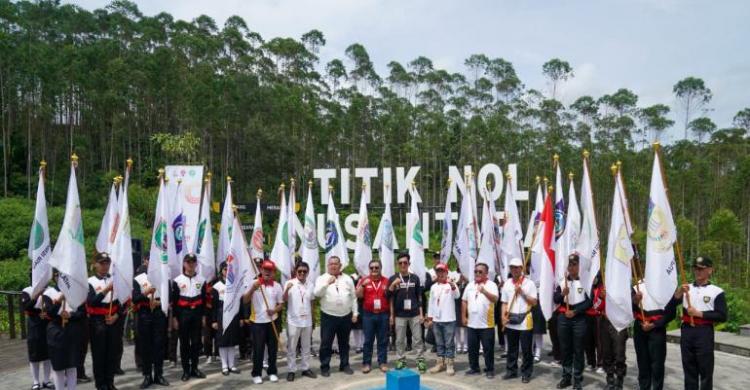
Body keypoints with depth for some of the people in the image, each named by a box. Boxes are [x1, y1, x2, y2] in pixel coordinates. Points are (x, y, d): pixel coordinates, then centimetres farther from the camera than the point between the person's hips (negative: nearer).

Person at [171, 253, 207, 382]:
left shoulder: (201, 280, 5)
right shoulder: (177, 280, -3)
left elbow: (204, 299, 9)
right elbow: (174, 301, -2)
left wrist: (203, 316, 6)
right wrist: (175, 318, -5)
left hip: (197, 313, 2)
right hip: (183, 313, -2)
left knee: (196, 342, 6)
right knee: (184, 343, 4)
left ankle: (194, 368, 18)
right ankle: (186, 370, 12)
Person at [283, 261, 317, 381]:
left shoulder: (310, 285, 6)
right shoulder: (290, 283, -6)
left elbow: (311, 303, 12)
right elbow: (284, 300, -14)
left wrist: (312, 319, 12)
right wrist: (287, 289, -33)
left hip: (307, 321, 4)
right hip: (293, 321, -4)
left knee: (306, 346, 13)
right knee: (291, 347, 4)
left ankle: (305, 368, 23)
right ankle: (291, 370, 13)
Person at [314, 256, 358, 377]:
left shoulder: (347, 279, 7)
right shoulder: (322, 278, -1)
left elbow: (353, 297, 9)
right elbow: (317, 293, -17)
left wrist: (355, 313, 6)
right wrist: (327, 283, -29)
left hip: (346, 316, 3)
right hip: (328, 316, -3)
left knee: (344, 343, 13)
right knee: (326, 343, 2)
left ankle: (344, 365, 25)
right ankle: (325, 367, 14)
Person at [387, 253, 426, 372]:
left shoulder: (415, 278, 4)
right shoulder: (393, 279, 0)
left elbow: (419, 297, 6)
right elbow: (390, 298, 3)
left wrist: (421, 313, 3)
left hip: (414, 314, 1)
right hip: (399, 315, 0)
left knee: (417, 339, 4)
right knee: (400, 340, 7)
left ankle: (420, 360, 13)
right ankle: (401, 360, 19)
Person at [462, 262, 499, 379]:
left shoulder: (491, 285, -6)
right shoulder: (470, 285, 9)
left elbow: (495, 299, -23)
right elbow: (464, 301, 13)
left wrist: (484, 291, -39)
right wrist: (463, 316, 8)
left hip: (486, 324, -5)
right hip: (471, 323, 5)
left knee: (488, 348, 3)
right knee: (472, 347, 11)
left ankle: (490, 370, 15)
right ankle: (474, 368, 24)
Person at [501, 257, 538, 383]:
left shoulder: (529, 283, -4)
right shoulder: (507, 284, 8)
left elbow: (534, 302, -7)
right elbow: (504, 302, 9)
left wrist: (522, 292, -16)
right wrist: (503, 315, -5)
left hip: (525, 320, -4)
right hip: (511, 321, 4)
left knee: (526, 349, 3)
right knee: (511, 348, 12)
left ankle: (526, 373, 14)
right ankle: (511, 370, 23)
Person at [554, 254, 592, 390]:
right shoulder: (561, 282, 6)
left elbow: (589, 302, -6)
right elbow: (555, 300, 4)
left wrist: (575, 311, -12)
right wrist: (562, 294, -16)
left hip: (579, 319, -3)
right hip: (563, 318, 3)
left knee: (578, 349, 2)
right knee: (564, 348, 10)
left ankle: (577, 378, 11)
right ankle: (566, 376, 20)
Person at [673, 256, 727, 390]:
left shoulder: (717, 291, -2)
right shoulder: (686, 288, 10)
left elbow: (722, 316, -8)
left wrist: (699, 313, -13)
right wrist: (679, 292, -16)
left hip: (704, 332, -4)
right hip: (686, 331, 4)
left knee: (705, 369, 3)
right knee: (689, 368, 12)